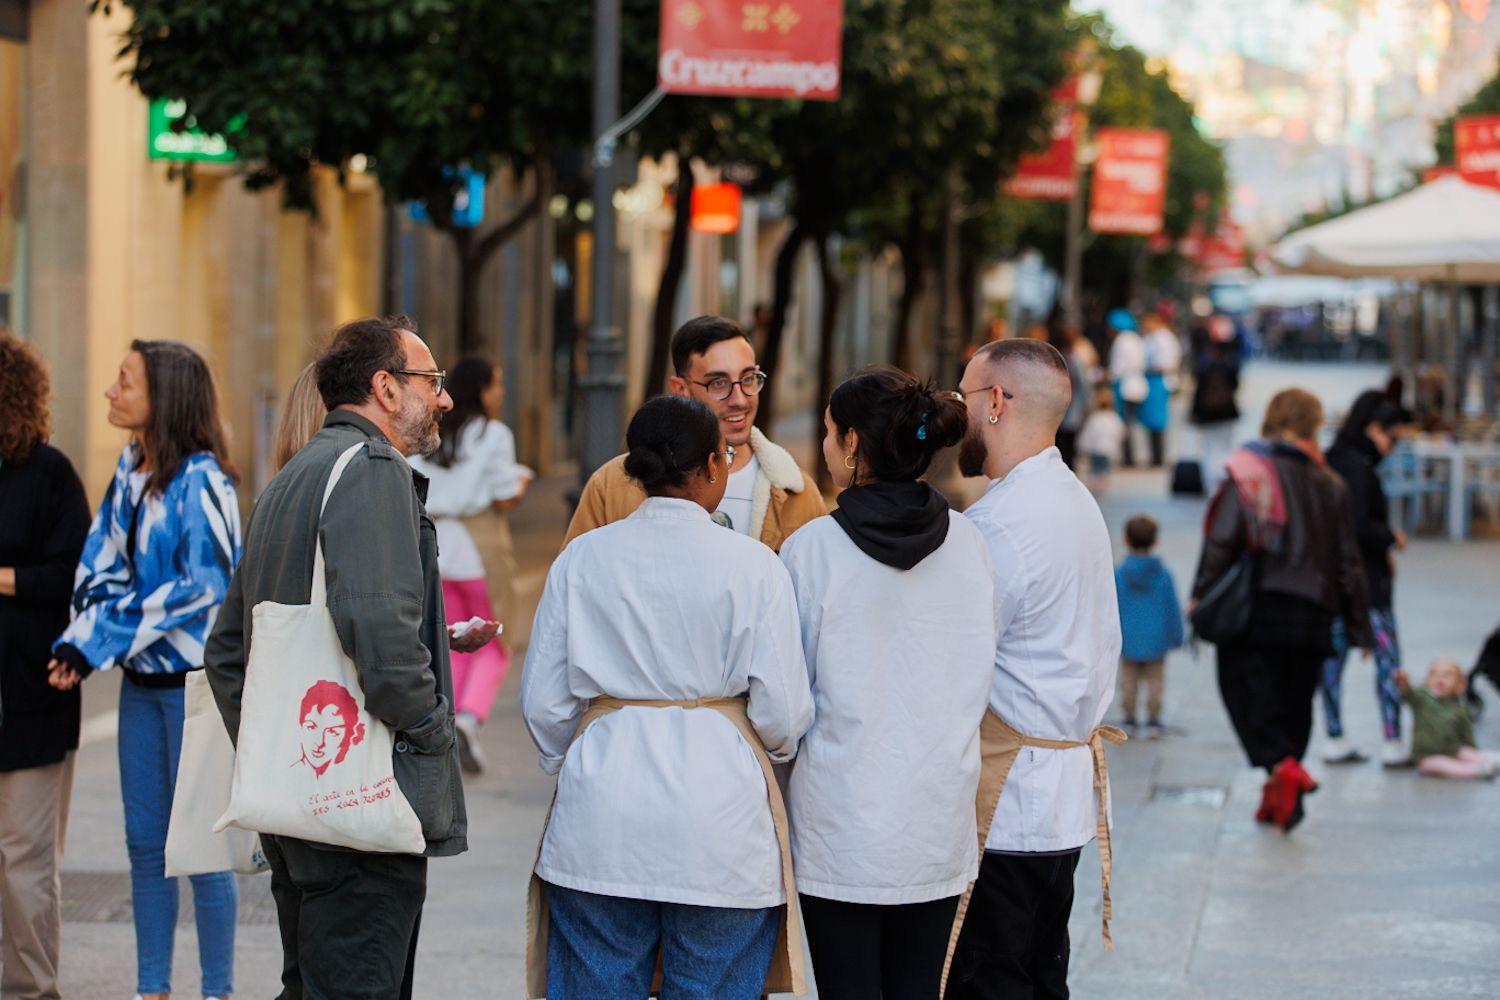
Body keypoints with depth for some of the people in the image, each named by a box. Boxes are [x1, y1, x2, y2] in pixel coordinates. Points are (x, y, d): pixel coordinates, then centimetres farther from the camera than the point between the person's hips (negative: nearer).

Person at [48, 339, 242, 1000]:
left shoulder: (200, 480, -15)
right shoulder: (129, 471, 7)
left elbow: (204, 587, -19)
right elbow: (99, 565, 7)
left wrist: (102, 640, -17)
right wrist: (80, 640, -11)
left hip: (196, 679, -7)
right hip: (143, 679, 7)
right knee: (144, 842, 11)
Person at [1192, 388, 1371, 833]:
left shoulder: (1249, 472, -1)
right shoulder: (1330, 484, 9)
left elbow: (1221, 541, -9)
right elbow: (1348, 562, 11)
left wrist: (1201, 595, -4)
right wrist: (1359, 626, 17)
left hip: (1256, 608, -3)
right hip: (1312, 613, 4)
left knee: (1247, 692, -2)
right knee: (1293, 703, 12)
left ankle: (1280, 765, -26)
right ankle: (1279, 797, 10)